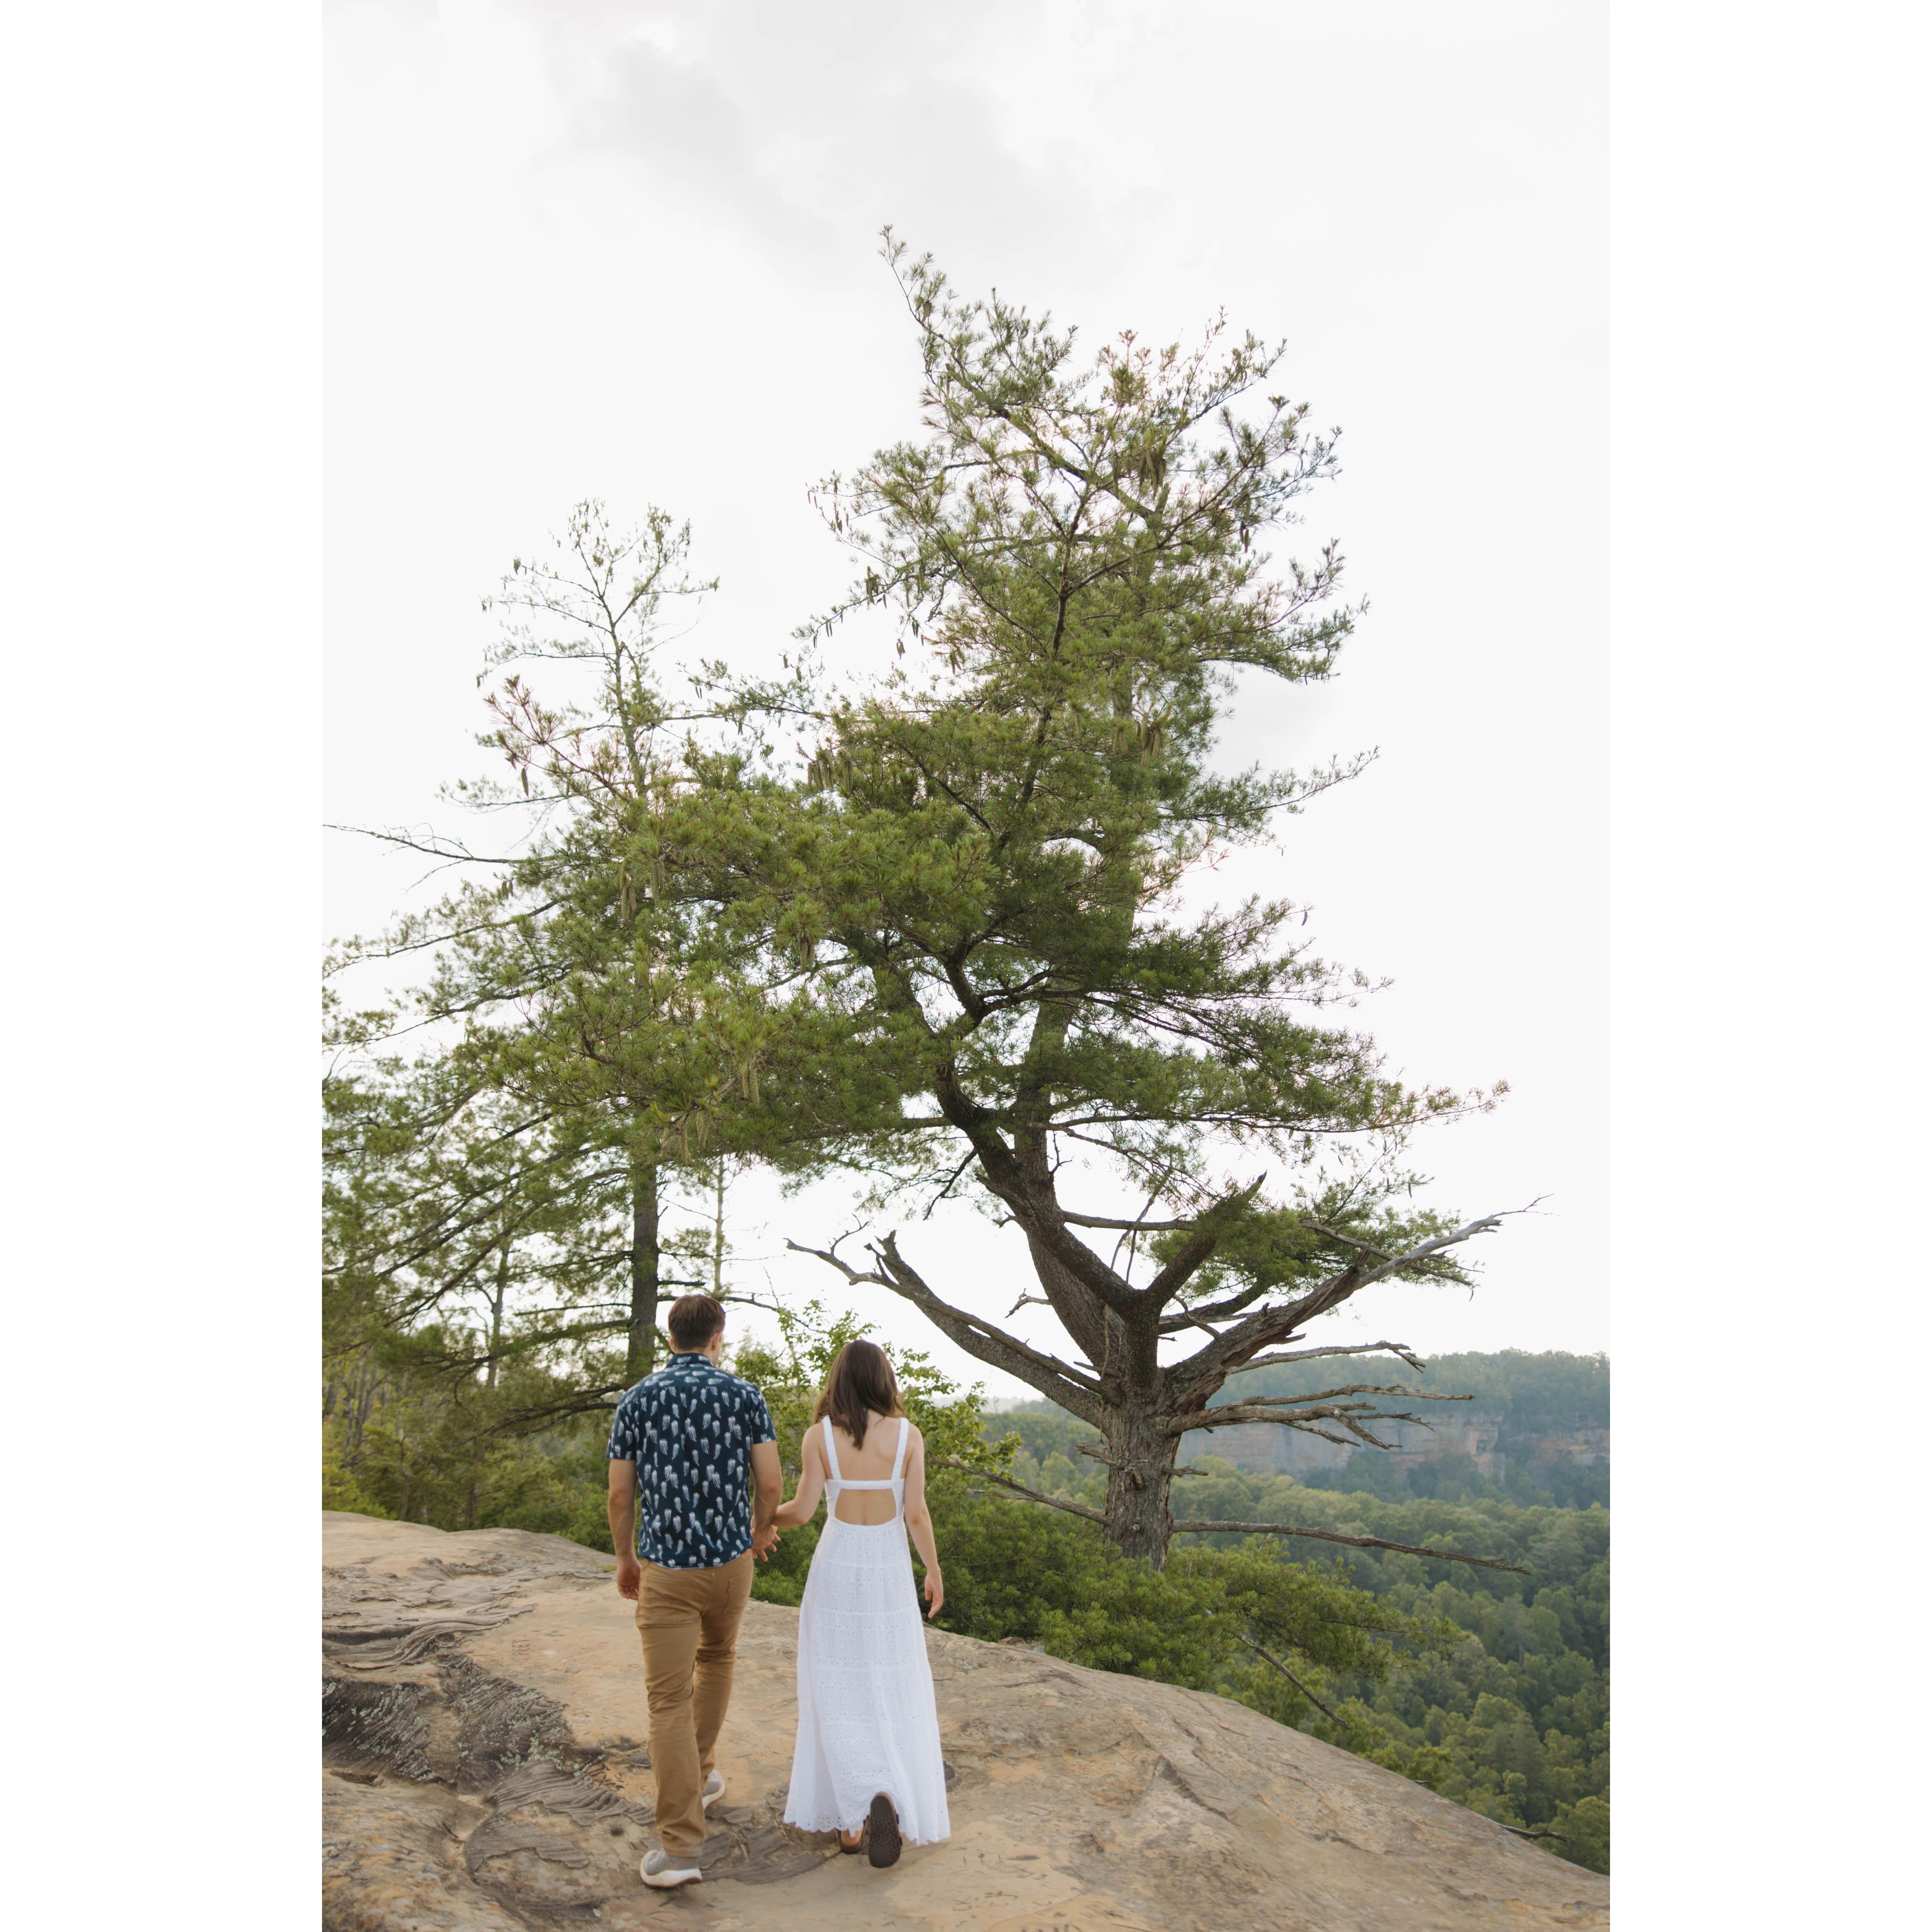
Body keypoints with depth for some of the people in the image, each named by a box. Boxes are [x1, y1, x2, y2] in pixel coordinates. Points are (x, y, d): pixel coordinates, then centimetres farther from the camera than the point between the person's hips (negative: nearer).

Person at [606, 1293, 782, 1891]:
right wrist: (763, 1529, 16)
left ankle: (680, 1847, -7)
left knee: (669, 1698, -2)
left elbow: (620, 1493, 0)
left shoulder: (636, 1401, -1)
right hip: (732, 1558, 2)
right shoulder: (744, 1396, -3)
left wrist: (624, 1560, 15)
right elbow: (772, 1482, -5)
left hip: (665, 1566, -2)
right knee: (716, 1659, 28)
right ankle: (700, 1774, 41)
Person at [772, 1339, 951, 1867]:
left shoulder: (819, 1434, -8)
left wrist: (766, 1519, 13)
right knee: (894, 1695, 11)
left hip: (835, 1569, 0)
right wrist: (934, 1570, 9)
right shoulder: (907, 1434, -6)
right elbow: (917, 1514, -5)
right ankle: (890, 1801, -6)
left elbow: (802, 1512, -8)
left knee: (838, 1697, 9)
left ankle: (850, 1814, -1)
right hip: (889, 1572, 0)